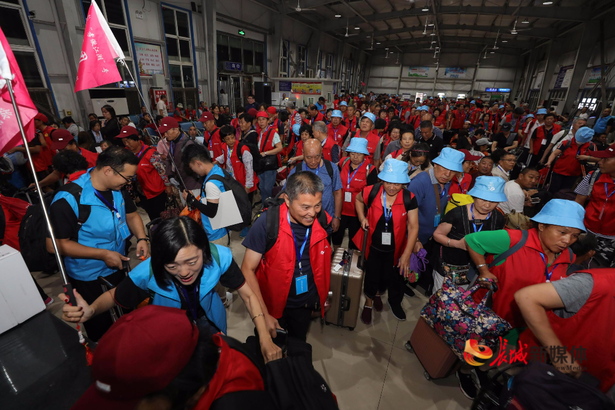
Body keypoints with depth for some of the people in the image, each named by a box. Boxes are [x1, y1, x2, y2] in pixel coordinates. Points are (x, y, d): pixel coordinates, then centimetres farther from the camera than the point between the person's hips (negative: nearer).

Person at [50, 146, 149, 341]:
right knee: (100, 327, 17)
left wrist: (141, 238, -14)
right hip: (88, 278, -6)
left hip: (117, 267, 6)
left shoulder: (118, 189, -11)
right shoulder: (68, 200, -28)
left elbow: (131, 215, 4)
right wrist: (103, 254, -27)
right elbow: (56, 244, -23)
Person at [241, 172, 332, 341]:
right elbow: (248, 270, -20)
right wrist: (264, 316, -24)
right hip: (274, 303, -2)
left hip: (307, 303, 3)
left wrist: (323, 294, 6)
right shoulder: (267, 222, -25)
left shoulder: (322, 220, -14)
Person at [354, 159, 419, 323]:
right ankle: (369, 302, 47)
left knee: (395, 277, 22)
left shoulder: (409, 199, -17)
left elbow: (413, 227, -14)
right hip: (373, 246, -1)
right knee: (371, 276, 15)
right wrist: (362, 218, -9)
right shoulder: (371, 192, -18)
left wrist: (407, 254, -17)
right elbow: (358, 199, 6)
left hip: (395, 249, 1)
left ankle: (394, 301, 57)